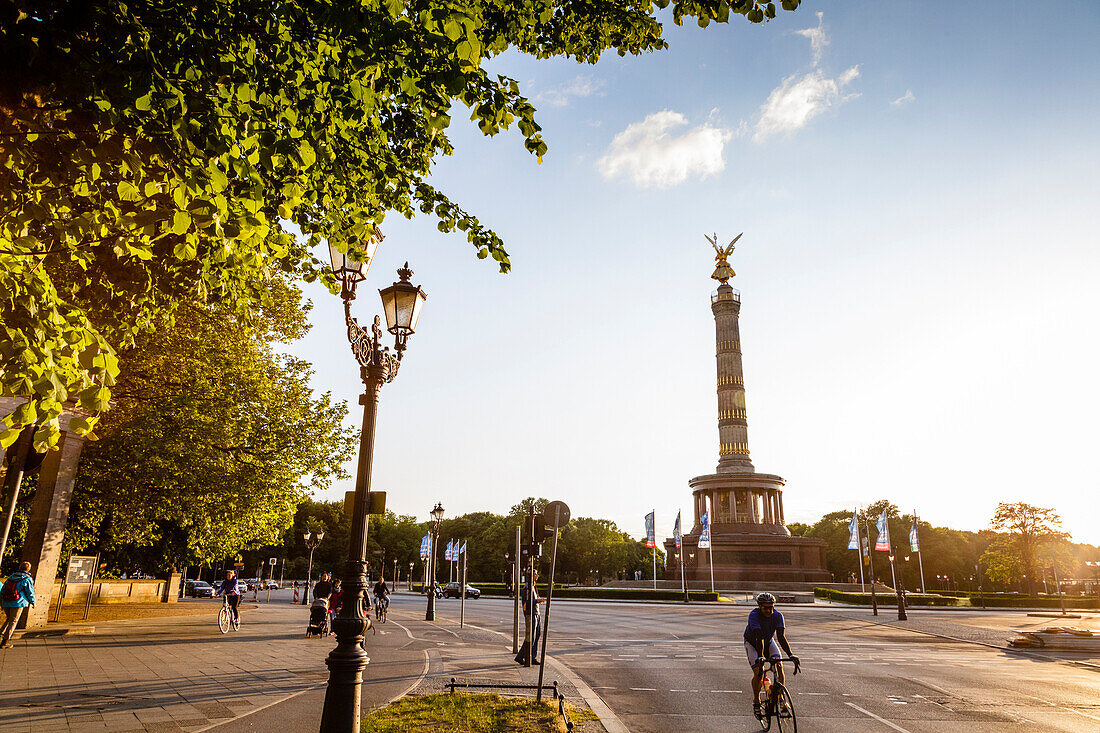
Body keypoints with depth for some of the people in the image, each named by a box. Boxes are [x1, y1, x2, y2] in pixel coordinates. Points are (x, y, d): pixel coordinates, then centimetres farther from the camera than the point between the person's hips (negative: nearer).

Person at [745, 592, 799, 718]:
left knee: (779, 666, -19)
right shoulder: (754, 615, -34)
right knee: (758, 673, -18)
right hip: (752, 643, -3)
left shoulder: (777, 616, -24)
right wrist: (760, 657, -54)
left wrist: (791, 655, -44)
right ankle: (756, 701, 5)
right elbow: (759, 638, -42)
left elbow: (781, 637, -31)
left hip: (769, 641, 3)